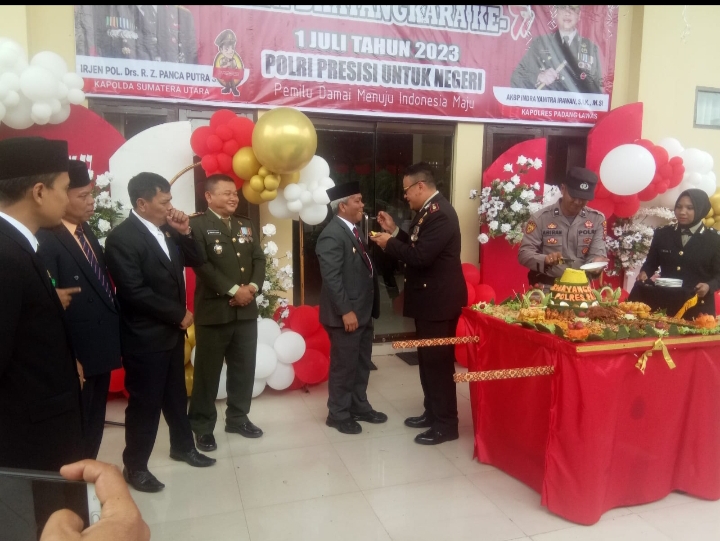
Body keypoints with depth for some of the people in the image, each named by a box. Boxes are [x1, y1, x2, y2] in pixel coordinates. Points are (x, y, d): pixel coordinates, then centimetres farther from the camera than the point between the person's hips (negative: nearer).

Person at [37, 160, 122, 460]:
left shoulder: (86, 231, 10)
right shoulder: (46, 240, -19)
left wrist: (113, 336, 12)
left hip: (101, 347, 8)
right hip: (77, 356, -8)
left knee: (94, 426, 21)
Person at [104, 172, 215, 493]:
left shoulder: (167, 231, 5)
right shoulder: (121, 238, -18)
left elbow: (196, 262, 10)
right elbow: (135, 292, -24)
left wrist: (185, 233, -7)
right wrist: (179, 314, -16)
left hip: (172, 331, 7)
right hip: (144, 337, -7)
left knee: (176, 395, 21)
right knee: (145, 403, 5)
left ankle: (183, 446, 38)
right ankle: (134, 466, 23)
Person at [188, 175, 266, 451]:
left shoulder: (245, 224, 14)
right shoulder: (197, 224, -6)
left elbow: (259, 259, 9)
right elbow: (201, 264, -16)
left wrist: (252, 287, -8)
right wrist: (233, 290, -18)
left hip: (246, 310, 6)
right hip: (213, 310, -6)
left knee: (244, 368, 13)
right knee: (208, 371, 4)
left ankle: (237, 418, 29)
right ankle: (202, 426, 19)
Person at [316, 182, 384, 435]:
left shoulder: (353, 230, 12)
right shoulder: (332, 235, -18)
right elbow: (331, 277, -23)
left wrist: (367, 308, 11)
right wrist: (346, 311, -23)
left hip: (363, 311, 9)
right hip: (346, 314, -9)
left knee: (361, 364, 19)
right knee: (343, 366, 5)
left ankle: (359, 406, 34)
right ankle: (338, 414, 21)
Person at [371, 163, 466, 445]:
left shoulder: (440, 213, -21)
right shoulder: (428, 210, 12)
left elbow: (421, 256, -27)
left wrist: (389, 243, -15)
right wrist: (394, 231, 6)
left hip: (439, 300, -11)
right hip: (429, 298, 11)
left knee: (439, 362, -1)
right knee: (428, 359, 18)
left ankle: (445, 424, 12)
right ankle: (432, 413, 32)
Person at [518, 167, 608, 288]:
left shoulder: (597, 219, 8)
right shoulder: (541, 218, -1)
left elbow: (598, 253, 4)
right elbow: (524, 253, -4)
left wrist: (596, 264, -20)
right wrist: (545, 260, -25)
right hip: (546, 287, -3)